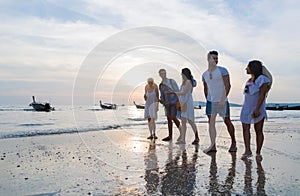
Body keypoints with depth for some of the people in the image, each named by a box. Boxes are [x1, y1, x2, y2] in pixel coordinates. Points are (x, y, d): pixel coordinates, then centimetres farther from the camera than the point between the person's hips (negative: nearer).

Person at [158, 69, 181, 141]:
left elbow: (177, 91, -6)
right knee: (169, 119, 7)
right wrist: (161, 100, 0)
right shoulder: (161, 85, 10)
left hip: (173, 102, -6)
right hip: (166, 103, 6)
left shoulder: (171, 81, -6)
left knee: (173, 118, -13)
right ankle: (170, 135, 13)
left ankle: (181, 132, 4)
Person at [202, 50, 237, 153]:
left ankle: (233, 143, 18)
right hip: (210, 101, 5)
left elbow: (228, 86, -11)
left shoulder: (222, 70, -5)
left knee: (227, 121, 2)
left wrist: (223, 99, -18)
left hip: (222, 101, -4)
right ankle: (213, 145, 8)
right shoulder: (204, 74, 9)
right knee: (211, 123, 2)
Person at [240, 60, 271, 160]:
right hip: (247, 109, 7)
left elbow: (262, 95, -16)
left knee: (258, 131, 2)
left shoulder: (262, 79, -9)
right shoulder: (250, 81, 13)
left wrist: (257, 109, -24)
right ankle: (247, 150, 4)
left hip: (257, 110, -7)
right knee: (245, 128, 1)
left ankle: (258, 153, 10)